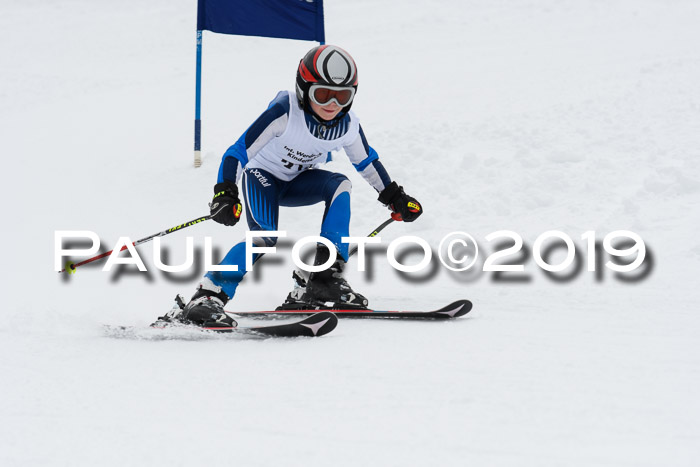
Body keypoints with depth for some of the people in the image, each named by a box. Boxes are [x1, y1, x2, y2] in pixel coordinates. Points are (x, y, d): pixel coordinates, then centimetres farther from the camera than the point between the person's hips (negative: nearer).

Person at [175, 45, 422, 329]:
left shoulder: (348, 126, -15)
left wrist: (395, 197, 12)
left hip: (295, 181, 5)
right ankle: (207, 298, -31)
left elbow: (367, 162, 6)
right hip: (262, 176, -5)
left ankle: (326, 276, -22)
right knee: (265, 237, -29)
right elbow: (239, 151, -30)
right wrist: (225, 194, -42)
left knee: (339, 186, -22)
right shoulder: (285, 112, -32)